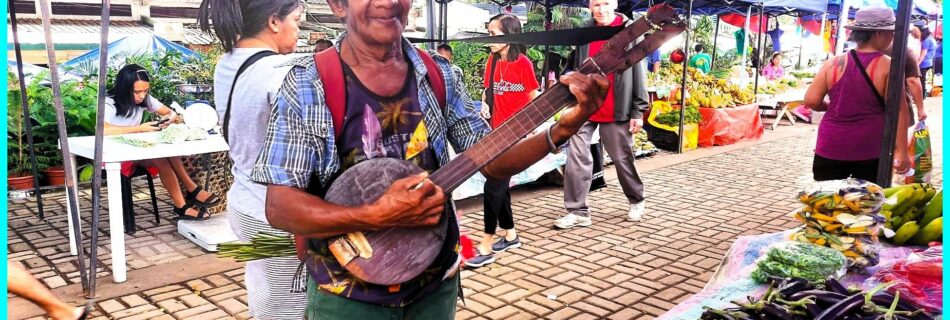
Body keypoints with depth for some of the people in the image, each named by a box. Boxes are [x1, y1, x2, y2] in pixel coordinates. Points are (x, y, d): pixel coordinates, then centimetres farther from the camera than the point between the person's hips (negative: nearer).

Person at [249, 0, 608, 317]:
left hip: (435, 284, 4)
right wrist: (377, 215, -29)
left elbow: (492, 161, 0)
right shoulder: (308, 82, -13)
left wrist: (561, 130, -17)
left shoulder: (438, 75, -2)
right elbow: (279, 206, -16)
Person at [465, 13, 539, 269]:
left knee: (493, 185, -11)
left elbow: (534, 97, -6)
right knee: (500, 185, 13)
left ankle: (486, 246, -5)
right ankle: (510, 235, 29)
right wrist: (484, 105, -2)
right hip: (497, 131, 7)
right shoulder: (492, 62, 7)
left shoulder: (523, 63, -11)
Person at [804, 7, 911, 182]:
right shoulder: (888, 66, -9)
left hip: (832, 147, 2)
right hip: (870, 149, -2)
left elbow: (811, 101, -3)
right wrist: (901, 152, -4)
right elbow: (898, 111, -9)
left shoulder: (834, 63, -1)